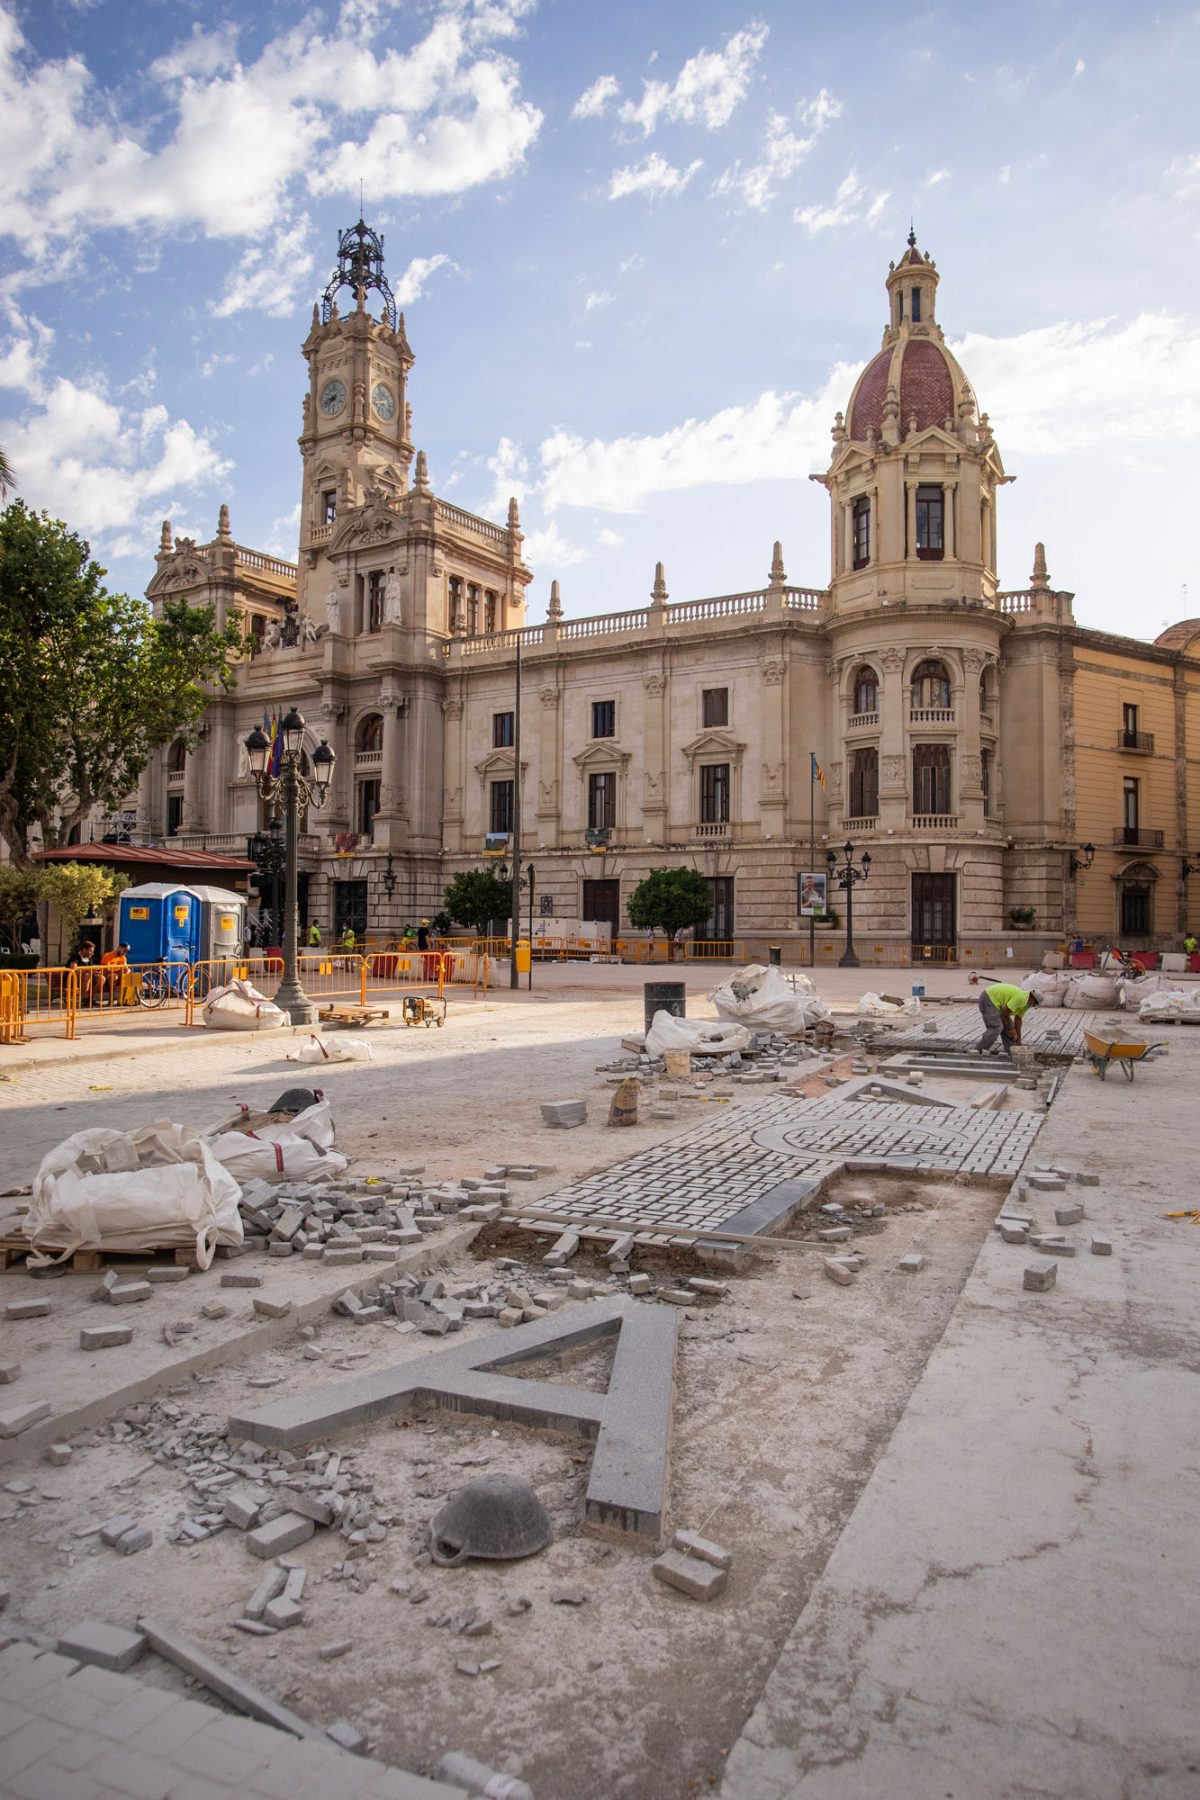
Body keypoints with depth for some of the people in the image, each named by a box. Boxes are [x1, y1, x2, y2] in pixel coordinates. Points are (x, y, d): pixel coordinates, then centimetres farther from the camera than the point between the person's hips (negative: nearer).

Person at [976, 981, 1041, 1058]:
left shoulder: (1025, 1003, 8)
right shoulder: (1020, 998, -24)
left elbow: (1018, 1020, 13)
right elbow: (1004, 1013, -20)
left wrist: (1018, 1041, 14)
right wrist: (1011, 1029, -5)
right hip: (988, 998, -11)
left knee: (1007, 1026, 9)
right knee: (996, 1027, -16)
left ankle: (1011, 1052, 13)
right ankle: (978, 1051, -12)